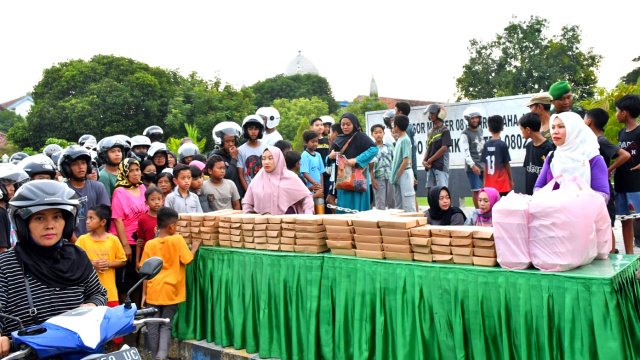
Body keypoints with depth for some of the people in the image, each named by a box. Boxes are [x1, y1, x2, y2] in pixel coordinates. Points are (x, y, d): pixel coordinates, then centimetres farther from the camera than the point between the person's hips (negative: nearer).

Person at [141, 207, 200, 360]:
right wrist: (194, 249, 13)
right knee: (166, 326, 8)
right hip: (171, 291, -1)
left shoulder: (150, 244, 0)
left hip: (153, 291, 2)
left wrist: (144, 294, 8)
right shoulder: (178, 240, -8)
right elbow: (187, 261, -5)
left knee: (153, 326, 13)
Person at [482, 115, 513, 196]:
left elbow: (485, 165, 4)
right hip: (501, 183, -4)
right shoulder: (502, 145, -10)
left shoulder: (486, 145, 1)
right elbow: (506, 164, -5)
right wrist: (511, 179, 6)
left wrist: (485, 180, 12)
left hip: (489, 184, 4)